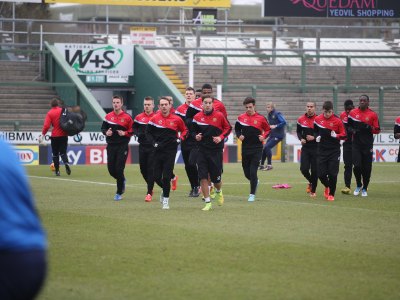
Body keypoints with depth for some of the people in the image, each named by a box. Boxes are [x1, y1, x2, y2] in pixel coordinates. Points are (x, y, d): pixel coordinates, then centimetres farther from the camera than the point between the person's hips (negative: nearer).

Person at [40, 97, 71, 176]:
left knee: (55, 154, 10)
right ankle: (66, 163, -24)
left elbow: (46, 125, -13)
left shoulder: (50, 113, -6)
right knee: (63, 152, 7)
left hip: (55, 136, -2)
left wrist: (43, 135, -7)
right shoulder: (63, 111, 2)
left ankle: (57, 170, 8)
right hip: (64, 135, 2)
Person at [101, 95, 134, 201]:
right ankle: (122, 180, 35)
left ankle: (119, 193, 6)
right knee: (111, 169, 3)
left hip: (122, 146, -4)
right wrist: (106, 132, -7)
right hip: (111, 146, 4)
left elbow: (132, 131, 1)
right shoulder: (108, 116, 7)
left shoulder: (127, 117, -3)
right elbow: (103, 128, 14)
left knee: (119, 170, -7)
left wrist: (125, 133, -17)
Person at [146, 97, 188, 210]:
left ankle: (166, 199, 4)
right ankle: (165, 189, 33)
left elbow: (184, 130, 15)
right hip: (158, 150, 2)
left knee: (166, 177, -7)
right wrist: (153, 142, -3)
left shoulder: (176, 119, 0)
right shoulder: (154, 119, 1)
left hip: (171, 151, -2)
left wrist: (180, 138, -2)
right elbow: (148, 132, 11)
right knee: (156, 177, 4)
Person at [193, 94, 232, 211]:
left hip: (216, 150, -1)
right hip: (202, 150, 1)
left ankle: (219, 192, 40)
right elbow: (194, 130, 15)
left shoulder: (219, 115, -5)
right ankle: (208, 203, 0)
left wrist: (221, 137, -10)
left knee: (216, 178, 5)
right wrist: (196, 136, -6)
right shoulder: (197, 117, 1)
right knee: (203, 177, -8)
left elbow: (228, 128, 5)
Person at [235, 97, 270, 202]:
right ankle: (255, 181, 42)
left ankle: (252, 194, 1)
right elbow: (237, 129, 16)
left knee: (253, 172, -9)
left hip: (257, 149, -3)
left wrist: (264, 136, -10)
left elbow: (268, 129, 8)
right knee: (247, 173, 9)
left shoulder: (261, 118, -3)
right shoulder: (241, 118, 3)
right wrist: (239, 135, -3)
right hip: (245, 149, 3)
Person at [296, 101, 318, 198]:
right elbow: (298, 131, 16)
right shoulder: (301, 119, 4)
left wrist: (314, 138, -17)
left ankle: (313, 191, 15)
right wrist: (301, 139, -3)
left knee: (314, 170, 0)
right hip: (305, 148, 2)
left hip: (316, 148, -2)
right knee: (304, 169, -7)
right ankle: (311, 182, 25)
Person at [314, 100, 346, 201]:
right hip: (322, 151, 3)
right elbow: (315, 131, 17)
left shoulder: (337, 121, -8)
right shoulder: (318, 119, 1)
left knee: (332, 174, -4)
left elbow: (344, 135, -5)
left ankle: (331, 194, 14)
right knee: (321, 174, 0)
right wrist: (316, 137, -3)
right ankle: (327, 186, 32)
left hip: (334, 151, -3)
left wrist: (336, 136, -24)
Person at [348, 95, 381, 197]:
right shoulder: (353, 113, 4)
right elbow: (348, 125, 16)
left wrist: (369, 128, -18)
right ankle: (358, 185, 13)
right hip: (356, 144, 1)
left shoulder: (373, 114, 0)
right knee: (357, 165, -11)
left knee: (366, 168, 2)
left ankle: (364, 188, 19)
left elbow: (377, 130, 2)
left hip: (367, 145, -1)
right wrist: (352, 130, -6)